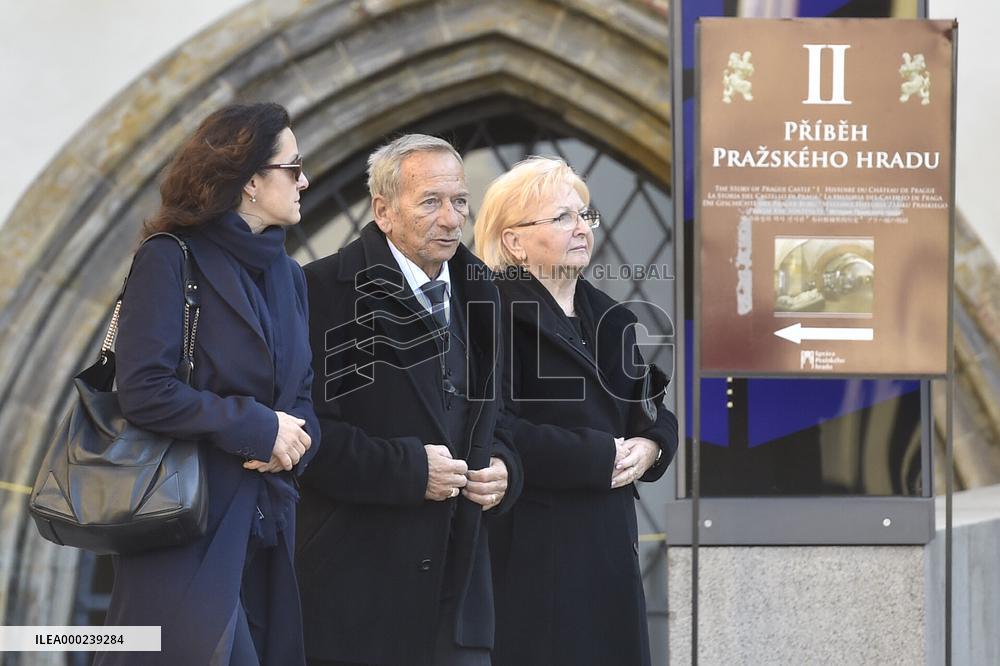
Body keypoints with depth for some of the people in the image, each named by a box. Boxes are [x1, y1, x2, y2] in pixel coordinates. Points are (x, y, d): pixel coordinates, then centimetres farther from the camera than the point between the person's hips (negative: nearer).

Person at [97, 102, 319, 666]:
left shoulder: (289, 276, 14)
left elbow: (304, 394, 15)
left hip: (268, 525, 7)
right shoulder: (172, 259, -8)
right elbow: (145, 391, -17)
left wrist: (294, 438, -9)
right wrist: (258, 428, -13)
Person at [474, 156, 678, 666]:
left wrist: (650, 447, -3)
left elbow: (654, 410, 21)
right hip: (530, 550, -7)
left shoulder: (608, 315, 15)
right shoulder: (497, 314, -10)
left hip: (609, 541, 7)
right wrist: (599, 458, -15)